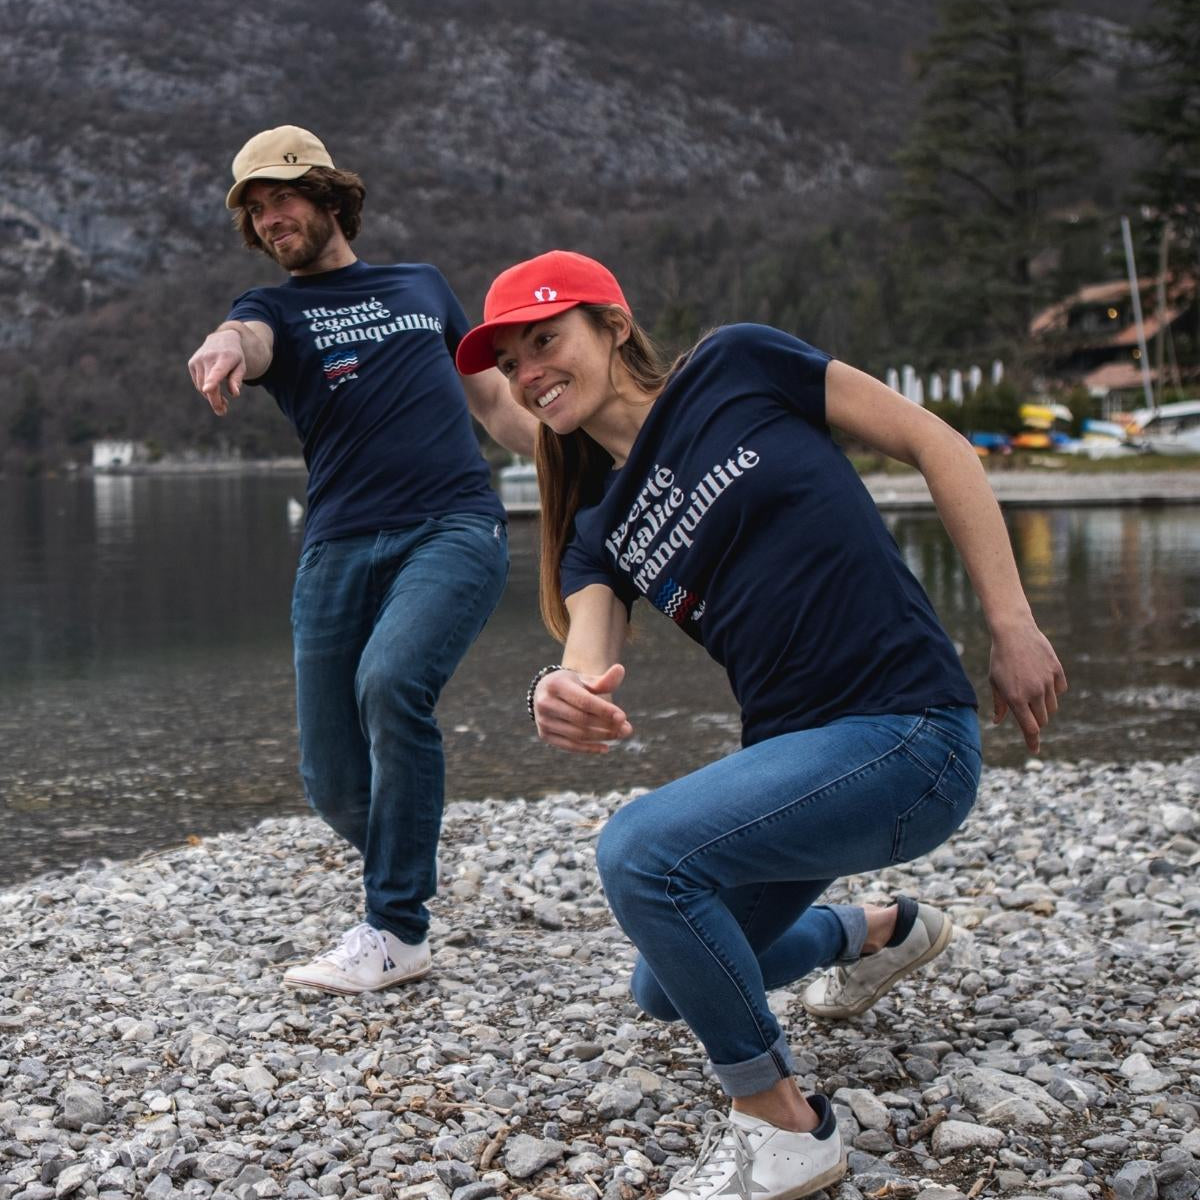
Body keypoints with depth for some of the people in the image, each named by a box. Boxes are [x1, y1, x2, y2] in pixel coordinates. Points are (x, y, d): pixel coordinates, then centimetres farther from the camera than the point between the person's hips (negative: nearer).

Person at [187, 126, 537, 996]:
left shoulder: (423, 285, 21)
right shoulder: (274, 310, 13)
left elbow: (493, 399, 30)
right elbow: (245, 339, -14)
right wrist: (223, 349, -39)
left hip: (456, 528, -1)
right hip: (342, 547, 1)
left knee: (391, 679, -29)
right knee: (335, 784, -2)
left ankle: (396, 932, -21)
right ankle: (410, 864, 32)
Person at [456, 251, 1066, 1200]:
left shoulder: (738, 369, -5)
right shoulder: (598, 531, 9)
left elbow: (935, 444, -3)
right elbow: (588, 670, -9)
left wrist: (1013, 626, -8)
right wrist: (566, 701, -34)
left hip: (910, 732, -8)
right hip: (791, 753, 8)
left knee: (642, 848, -27)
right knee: (668, 992, 22)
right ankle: (884, 932, 47)